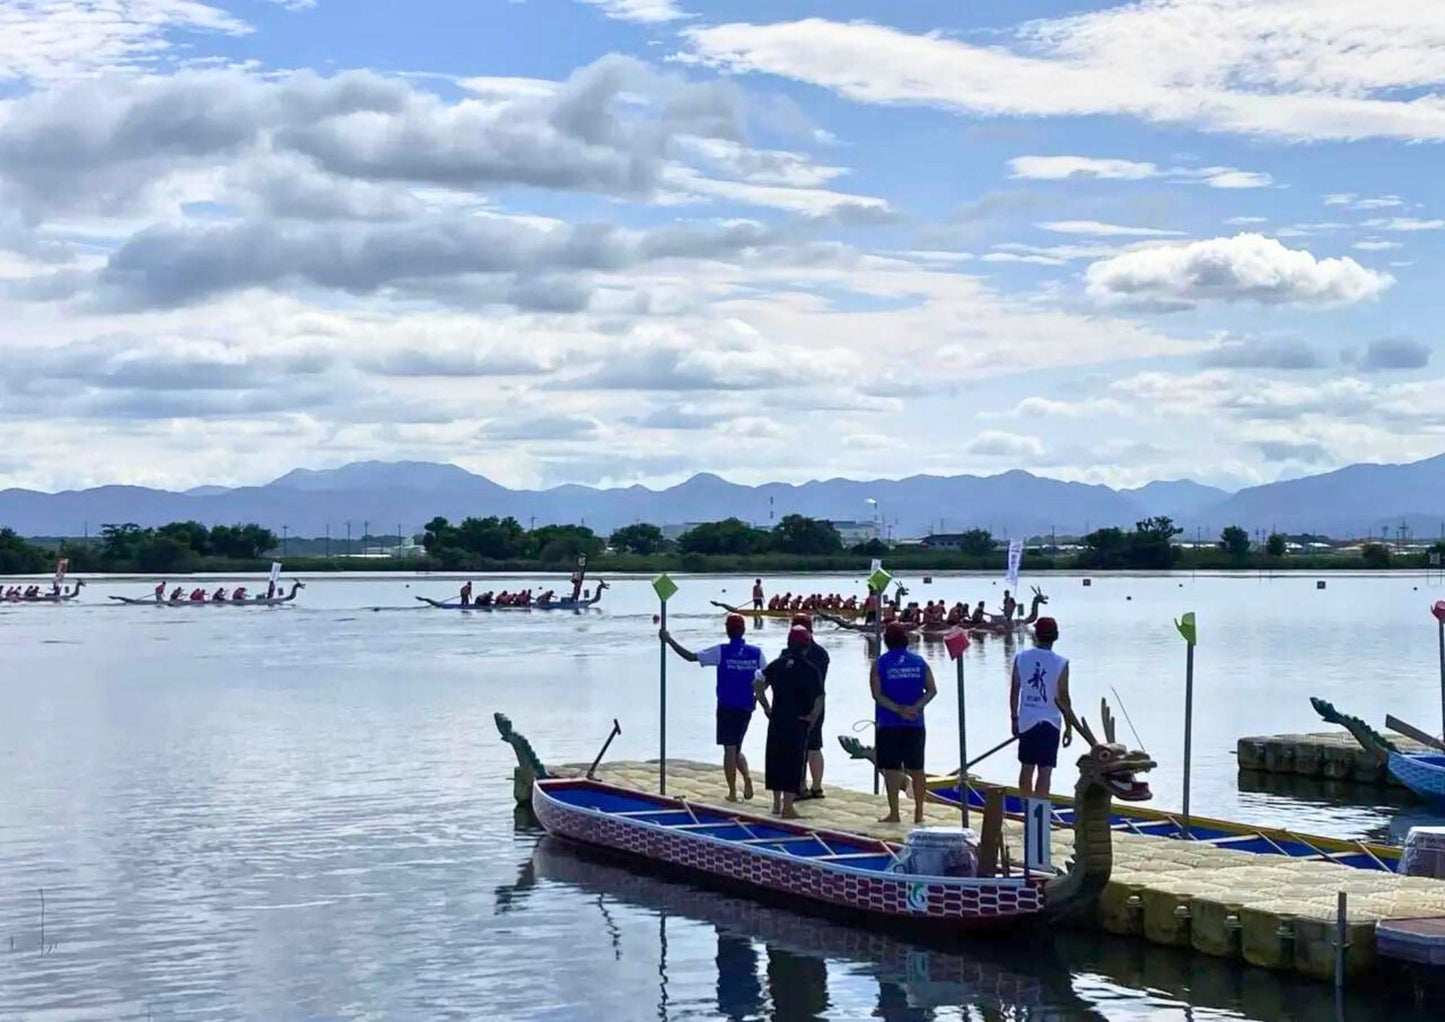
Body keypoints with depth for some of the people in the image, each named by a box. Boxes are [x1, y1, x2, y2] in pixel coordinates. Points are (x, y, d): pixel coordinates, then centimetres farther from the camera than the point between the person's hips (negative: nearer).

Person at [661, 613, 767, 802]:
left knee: (729, 749, 2)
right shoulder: (756, 653, 0)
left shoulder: (721, 652, -9)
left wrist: (669, 640, 0)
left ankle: (732, 792, 2)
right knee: (736, 749, 17)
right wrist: (757, 695, 20)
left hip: (726, 707, -3)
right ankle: (747, 777, -7)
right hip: (746, 708, 3)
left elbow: (691, 657, -8)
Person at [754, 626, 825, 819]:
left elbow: (758, 685, -1)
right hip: (799, 723, -4)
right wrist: (812, 719, -2)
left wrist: (766, 708, 6)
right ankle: (787, 807, -1)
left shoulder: (777, 664, 4)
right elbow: (819, 700, -15)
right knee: (794, 762, 1)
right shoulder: (811, 670, -8)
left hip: (776, 721, 4)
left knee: (775, 759, 16)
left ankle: (777, 803, 26)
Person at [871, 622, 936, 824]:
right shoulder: (919, 661, 6)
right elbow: (931, 690, -1)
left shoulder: (880, 663, -2)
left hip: (889, 724, -3)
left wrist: (898, 709, -13)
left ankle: (894, 813, 0)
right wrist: (915, 708, -10)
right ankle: (919, 813, 10)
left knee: (891, 768, 1)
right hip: (915, 724, 3)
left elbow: (877, 694, -10)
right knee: (916, 768, 9)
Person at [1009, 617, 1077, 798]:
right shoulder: (1061, 664, -10)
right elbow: (1063, 698, -9)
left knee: (1026, 768, 15)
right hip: (1049, 722, -3)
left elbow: (1014, 691, 4)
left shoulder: (1021, 658, -2)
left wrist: (1015, 718, 15)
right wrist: (1069, 727, 0)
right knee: (1045, 772, -2)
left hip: (1026, 721, 3)